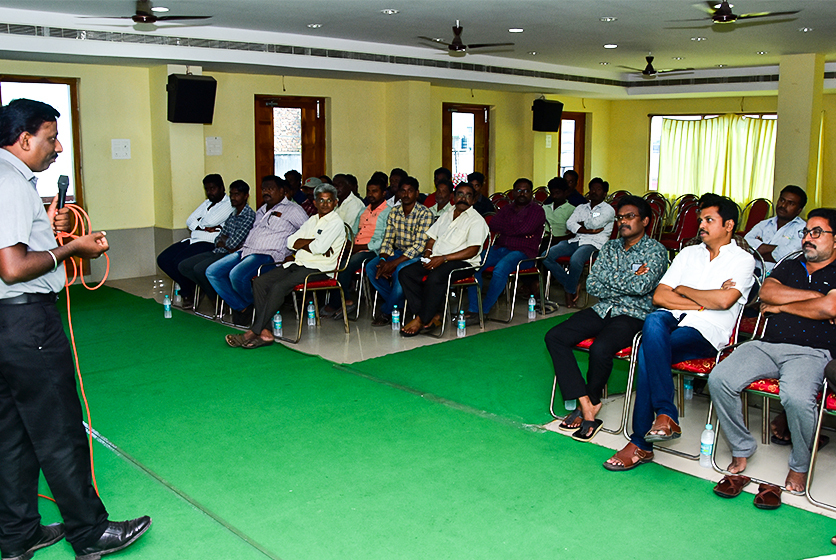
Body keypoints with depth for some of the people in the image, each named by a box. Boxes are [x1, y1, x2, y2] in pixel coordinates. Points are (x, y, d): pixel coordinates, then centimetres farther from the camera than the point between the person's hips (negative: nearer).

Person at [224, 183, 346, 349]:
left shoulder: (336, 222, -3)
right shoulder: (312, 220, 21)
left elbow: (320, 247, -18)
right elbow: (291, 242, 9)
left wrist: (302, 244, 2)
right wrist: (312, 242, -8)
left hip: (317, 269, -8)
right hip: (297, 264, 8)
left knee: (279, 287, -28)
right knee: (260, 282, -12)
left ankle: (254, 332, -22)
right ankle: (265, 332, -18)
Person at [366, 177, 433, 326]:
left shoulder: (425, 214, -13)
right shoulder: (394, 212, 6)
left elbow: (419, 245, -20)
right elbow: (387, 240, 5)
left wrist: (394, 263, -26)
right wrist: (383, 260, -17)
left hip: (416, 256, -6)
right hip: (397, 252, 6)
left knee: (400, 270, -35)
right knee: (370, 267, -17)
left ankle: (387, 311, -15)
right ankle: (400, 304, -8)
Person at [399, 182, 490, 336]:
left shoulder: (476, 220, 0)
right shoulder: (446, 216, 24)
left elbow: (473, 250, -12)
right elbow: (432, 237, 28)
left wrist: (443, 258, -19)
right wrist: (428, 252, 3)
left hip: (462, 262, -7)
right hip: (435, 260, 7)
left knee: (436, 277, -37)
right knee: (406, 273, -16)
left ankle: (421, 320, -22)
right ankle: (431, 317, -20)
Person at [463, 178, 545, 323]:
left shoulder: (537, 210, 7)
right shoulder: (506, 209, 23)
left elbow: (525, 229, -11)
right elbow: (494, 224, 4)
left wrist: (505, 228, 2)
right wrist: (514, 229, -7)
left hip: (523, 252, -6)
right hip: (500, 249, 6)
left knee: (500, 269, -36)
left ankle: (484, 311, -25)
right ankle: (473, 309, -24)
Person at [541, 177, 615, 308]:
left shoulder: (608, 209, 7)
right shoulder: (581, 208, 22)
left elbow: (594, 224, -12)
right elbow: (569, 224, 4)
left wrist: (581, 223, 7)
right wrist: (589, 230, -7)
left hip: (593, 244, -6)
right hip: (575, 241, 6)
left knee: (575, 260, -38)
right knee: (546, 256, -17)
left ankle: (570, 292, -13)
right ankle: (568, 283, -5)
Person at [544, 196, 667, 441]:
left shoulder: (656, 250, -2)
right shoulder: (610, 247, 15)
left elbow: (642, 286, -19)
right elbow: (592, 286, 5)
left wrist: (610, 277, -6)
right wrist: (628, 281, -6)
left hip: (634, 315, -6)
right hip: (603, 309, 6)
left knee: (600, 349, -35)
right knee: (554, 337, -16)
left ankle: (591, 401, -5)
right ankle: (586, 406, -20)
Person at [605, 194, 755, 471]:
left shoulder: (742, 260, 8)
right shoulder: (688, 253, 23)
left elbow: (723, 300, -12)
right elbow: (659, 296, 10)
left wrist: (683, 290, 2)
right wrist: (704, 301, 0)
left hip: (707, 331, -4)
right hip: (672, 320, 4)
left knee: (648, 352, -31)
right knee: (654, 320, -34)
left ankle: (640, 444, -23)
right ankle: (666, 416, -30)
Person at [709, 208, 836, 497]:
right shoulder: (789, 267, 24)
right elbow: (766, 292, 5)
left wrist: (780, 306, 1)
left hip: (810, 351, -4)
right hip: (766, 344, 5)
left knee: (797, 397, -36)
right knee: (719, 379, -21)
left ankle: (799, 466, -6)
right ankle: (741, 447, 1)